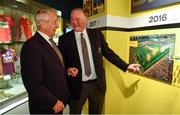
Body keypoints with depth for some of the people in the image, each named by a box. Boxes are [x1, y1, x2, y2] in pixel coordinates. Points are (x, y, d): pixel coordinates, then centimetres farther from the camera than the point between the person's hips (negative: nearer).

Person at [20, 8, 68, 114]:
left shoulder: (50, 42, 6)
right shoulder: (31, 46, -23)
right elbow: (33, 85, -25)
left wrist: (66, 71, 0)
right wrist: (53, 102, -17)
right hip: (45, 107, -8)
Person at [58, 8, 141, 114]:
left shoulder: (97, 34, -2)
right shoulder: (64, 39, -7)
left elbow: (108, 53, 3)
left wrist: (126, 66, 0)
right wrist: (68, 69, -21)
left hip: (98, 84, 2)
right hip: (78, 86, -1)